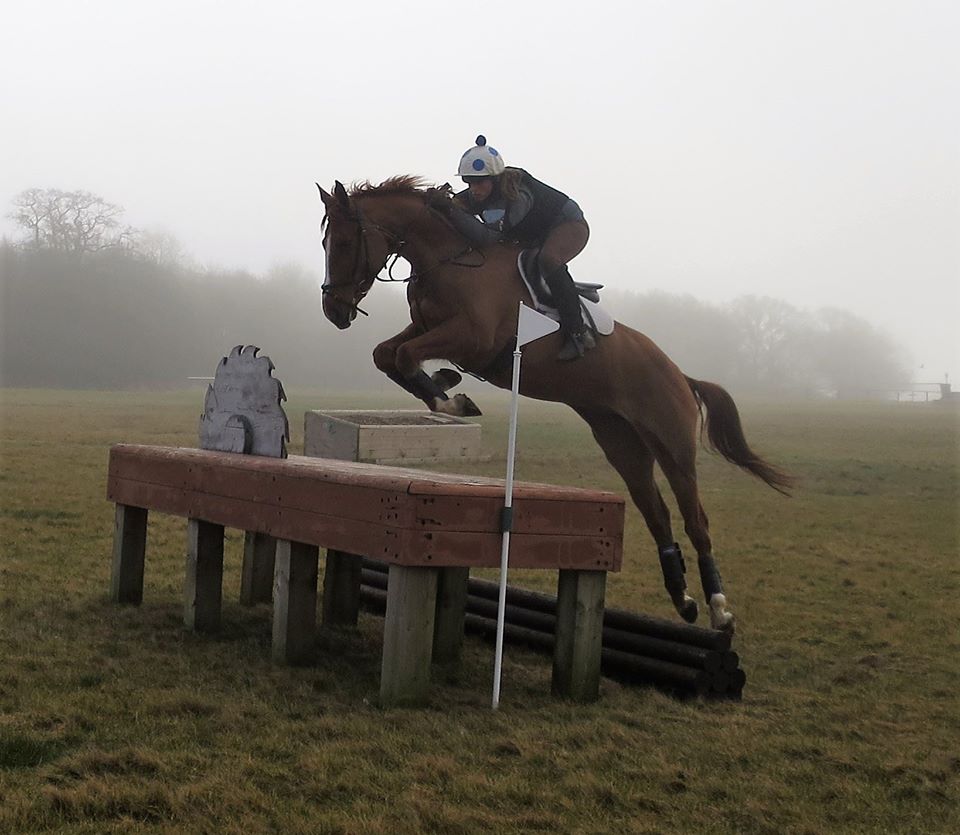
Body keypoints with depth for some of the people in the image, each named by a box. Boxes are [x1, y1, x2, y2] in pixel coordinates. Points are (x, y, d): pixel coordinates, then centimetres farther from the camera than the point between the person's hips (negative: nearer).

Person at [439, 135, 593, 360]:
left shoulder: (517, 196, -38)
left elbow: (488, 236, -48)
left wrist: (452, 212, -54)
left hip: (568, 225, -10)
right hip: (533, 238, 10)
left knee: (548, 260, -38)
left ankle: (578, 333, -34)